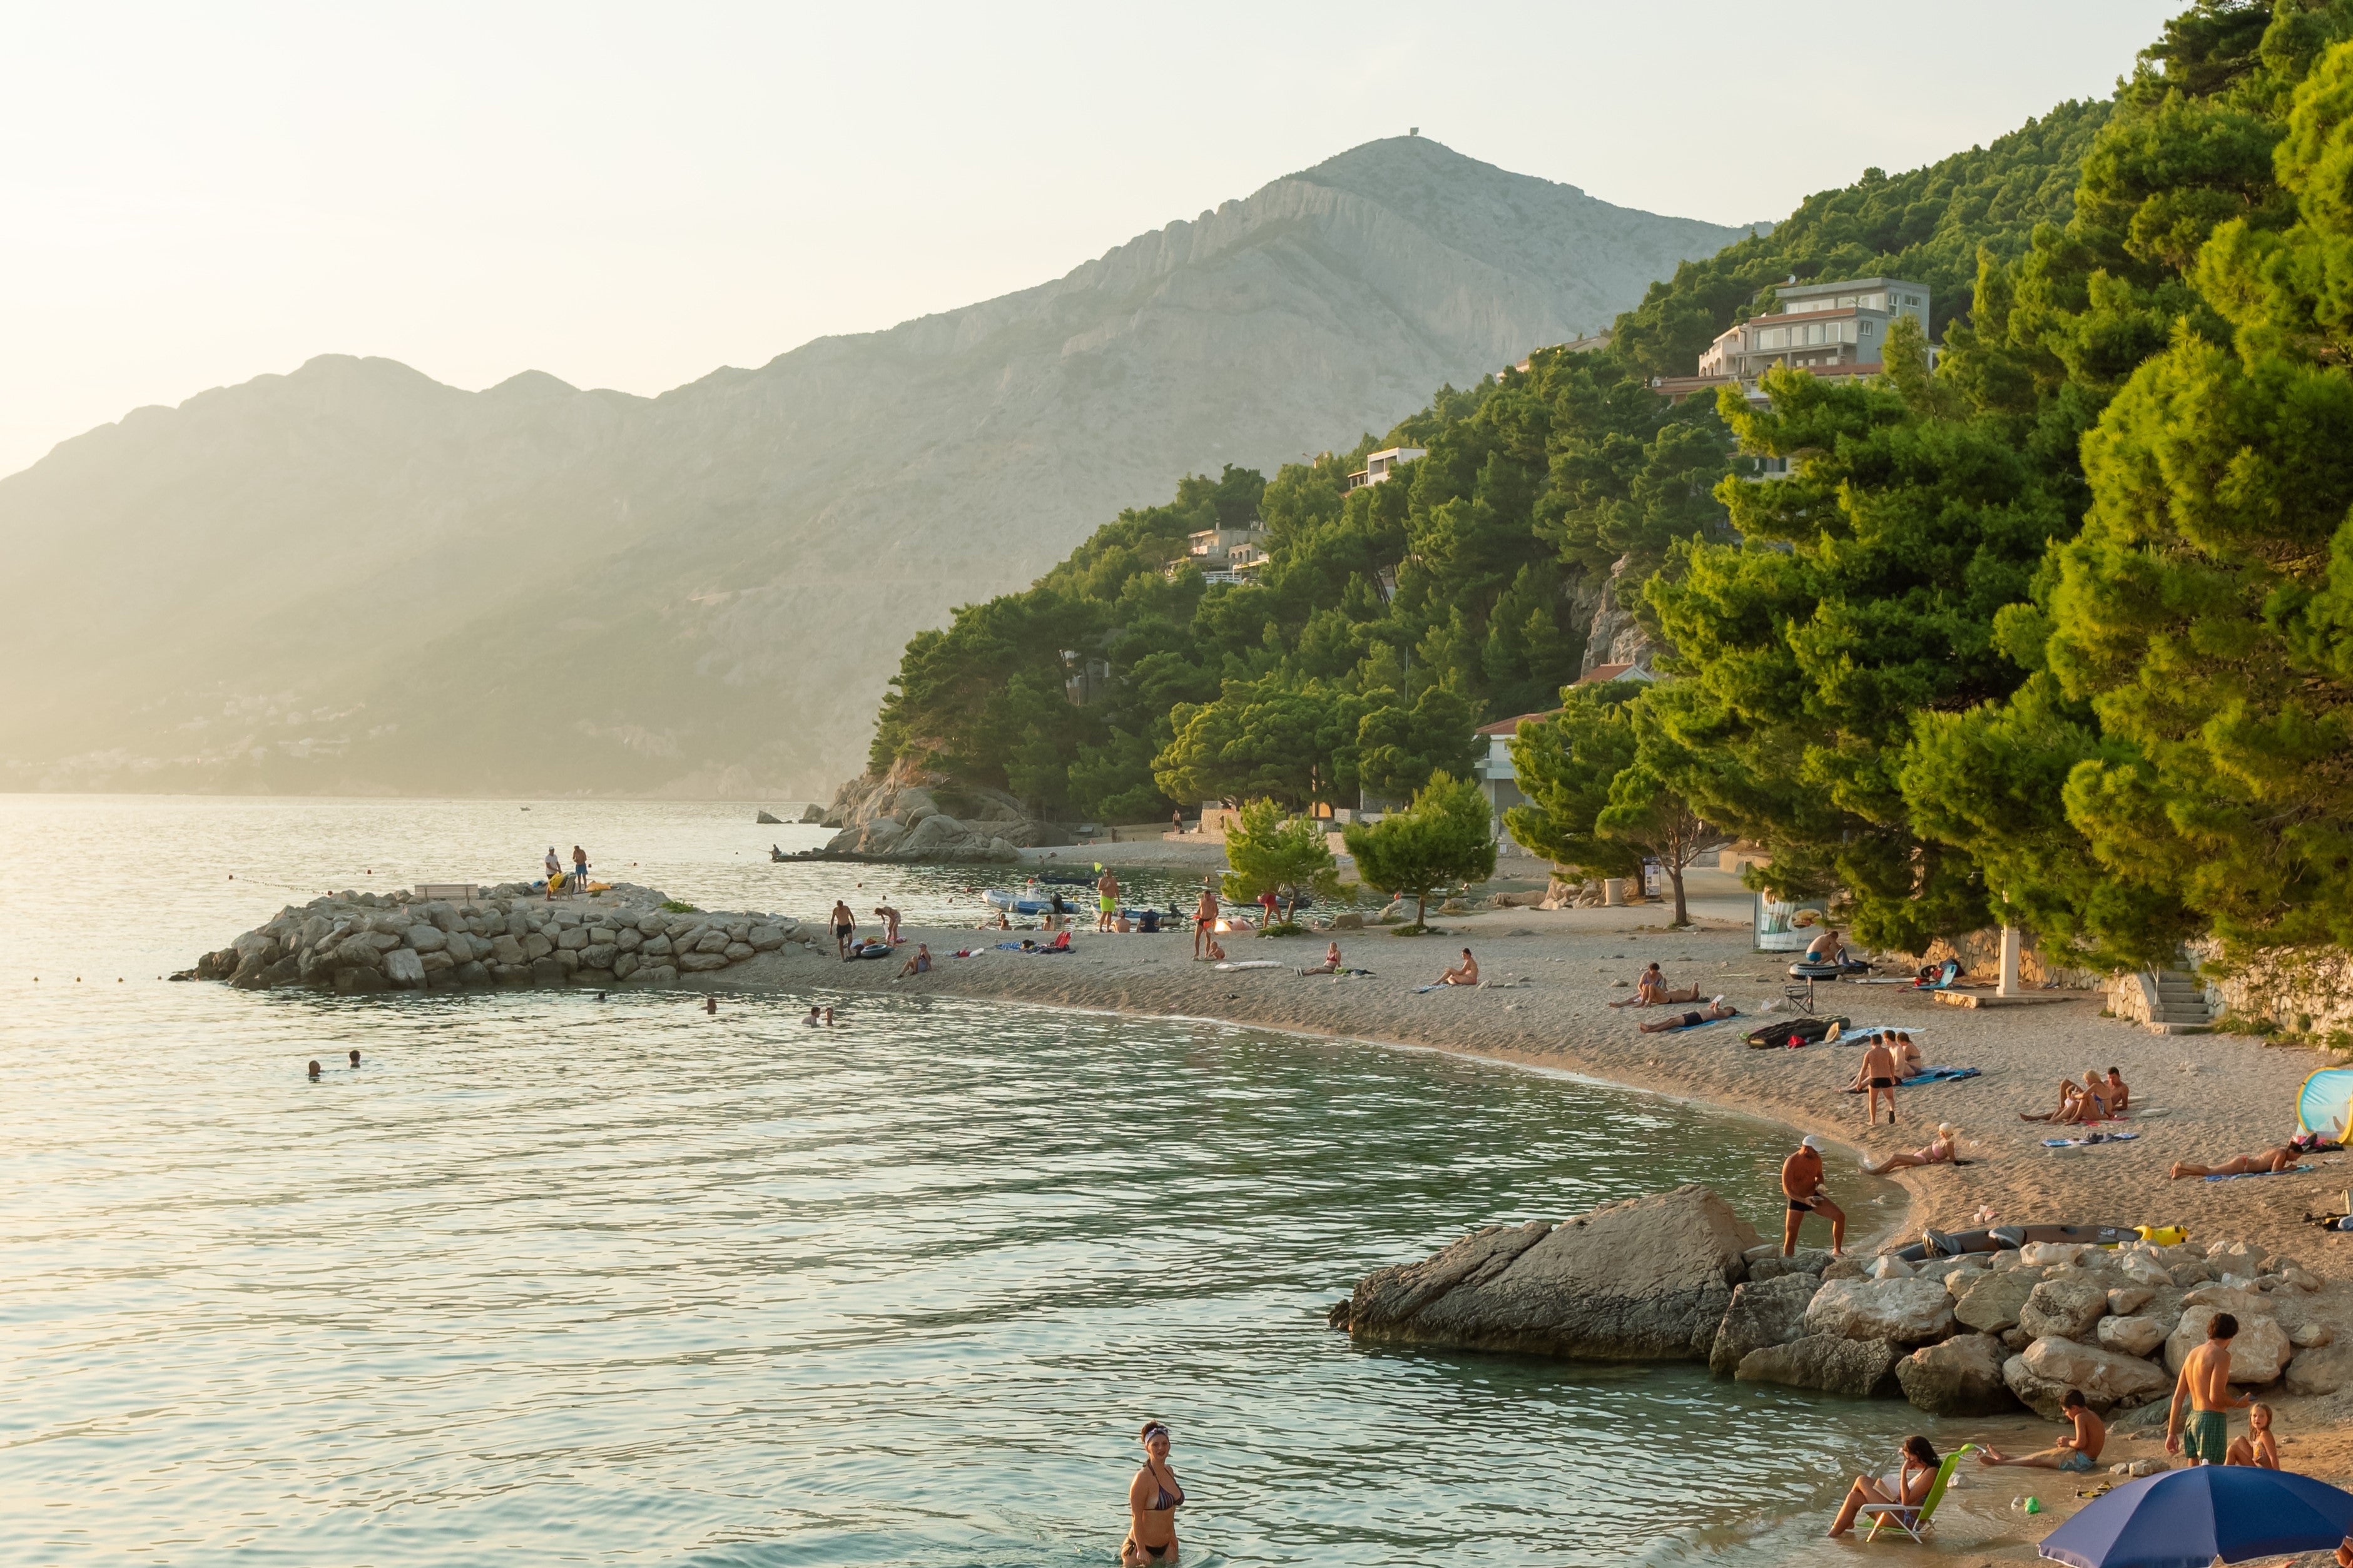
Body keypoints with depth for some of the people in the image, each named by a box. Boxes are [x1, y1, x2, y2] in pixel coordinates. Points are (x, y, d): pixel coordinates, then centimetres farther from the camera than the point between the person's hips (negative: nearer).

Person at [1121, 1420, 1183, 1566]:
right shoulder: (1143, 1478, -18)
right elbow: (1136, 1518, -18)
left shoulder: (1169, 1472, 6)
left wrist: (1174, 1543, 17)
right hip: (1142, 1547, -7)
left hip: (1165, 1547, 7)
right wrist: (1141, 1550, -20)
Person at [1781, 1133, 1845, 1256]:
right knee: (1790, 1237, -5)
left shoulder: (1816, 1159, -6)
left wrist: (1820, 1185, -8)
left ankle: (1837, 1251, 2)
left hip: (1814, 1197, 4)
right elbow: (1786, 1190, -22)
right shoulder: (1791, 1163, -23)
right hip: (1797, 1201, -4)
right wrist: (1804, 1201, -35)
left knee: (1840, 1216, -11)